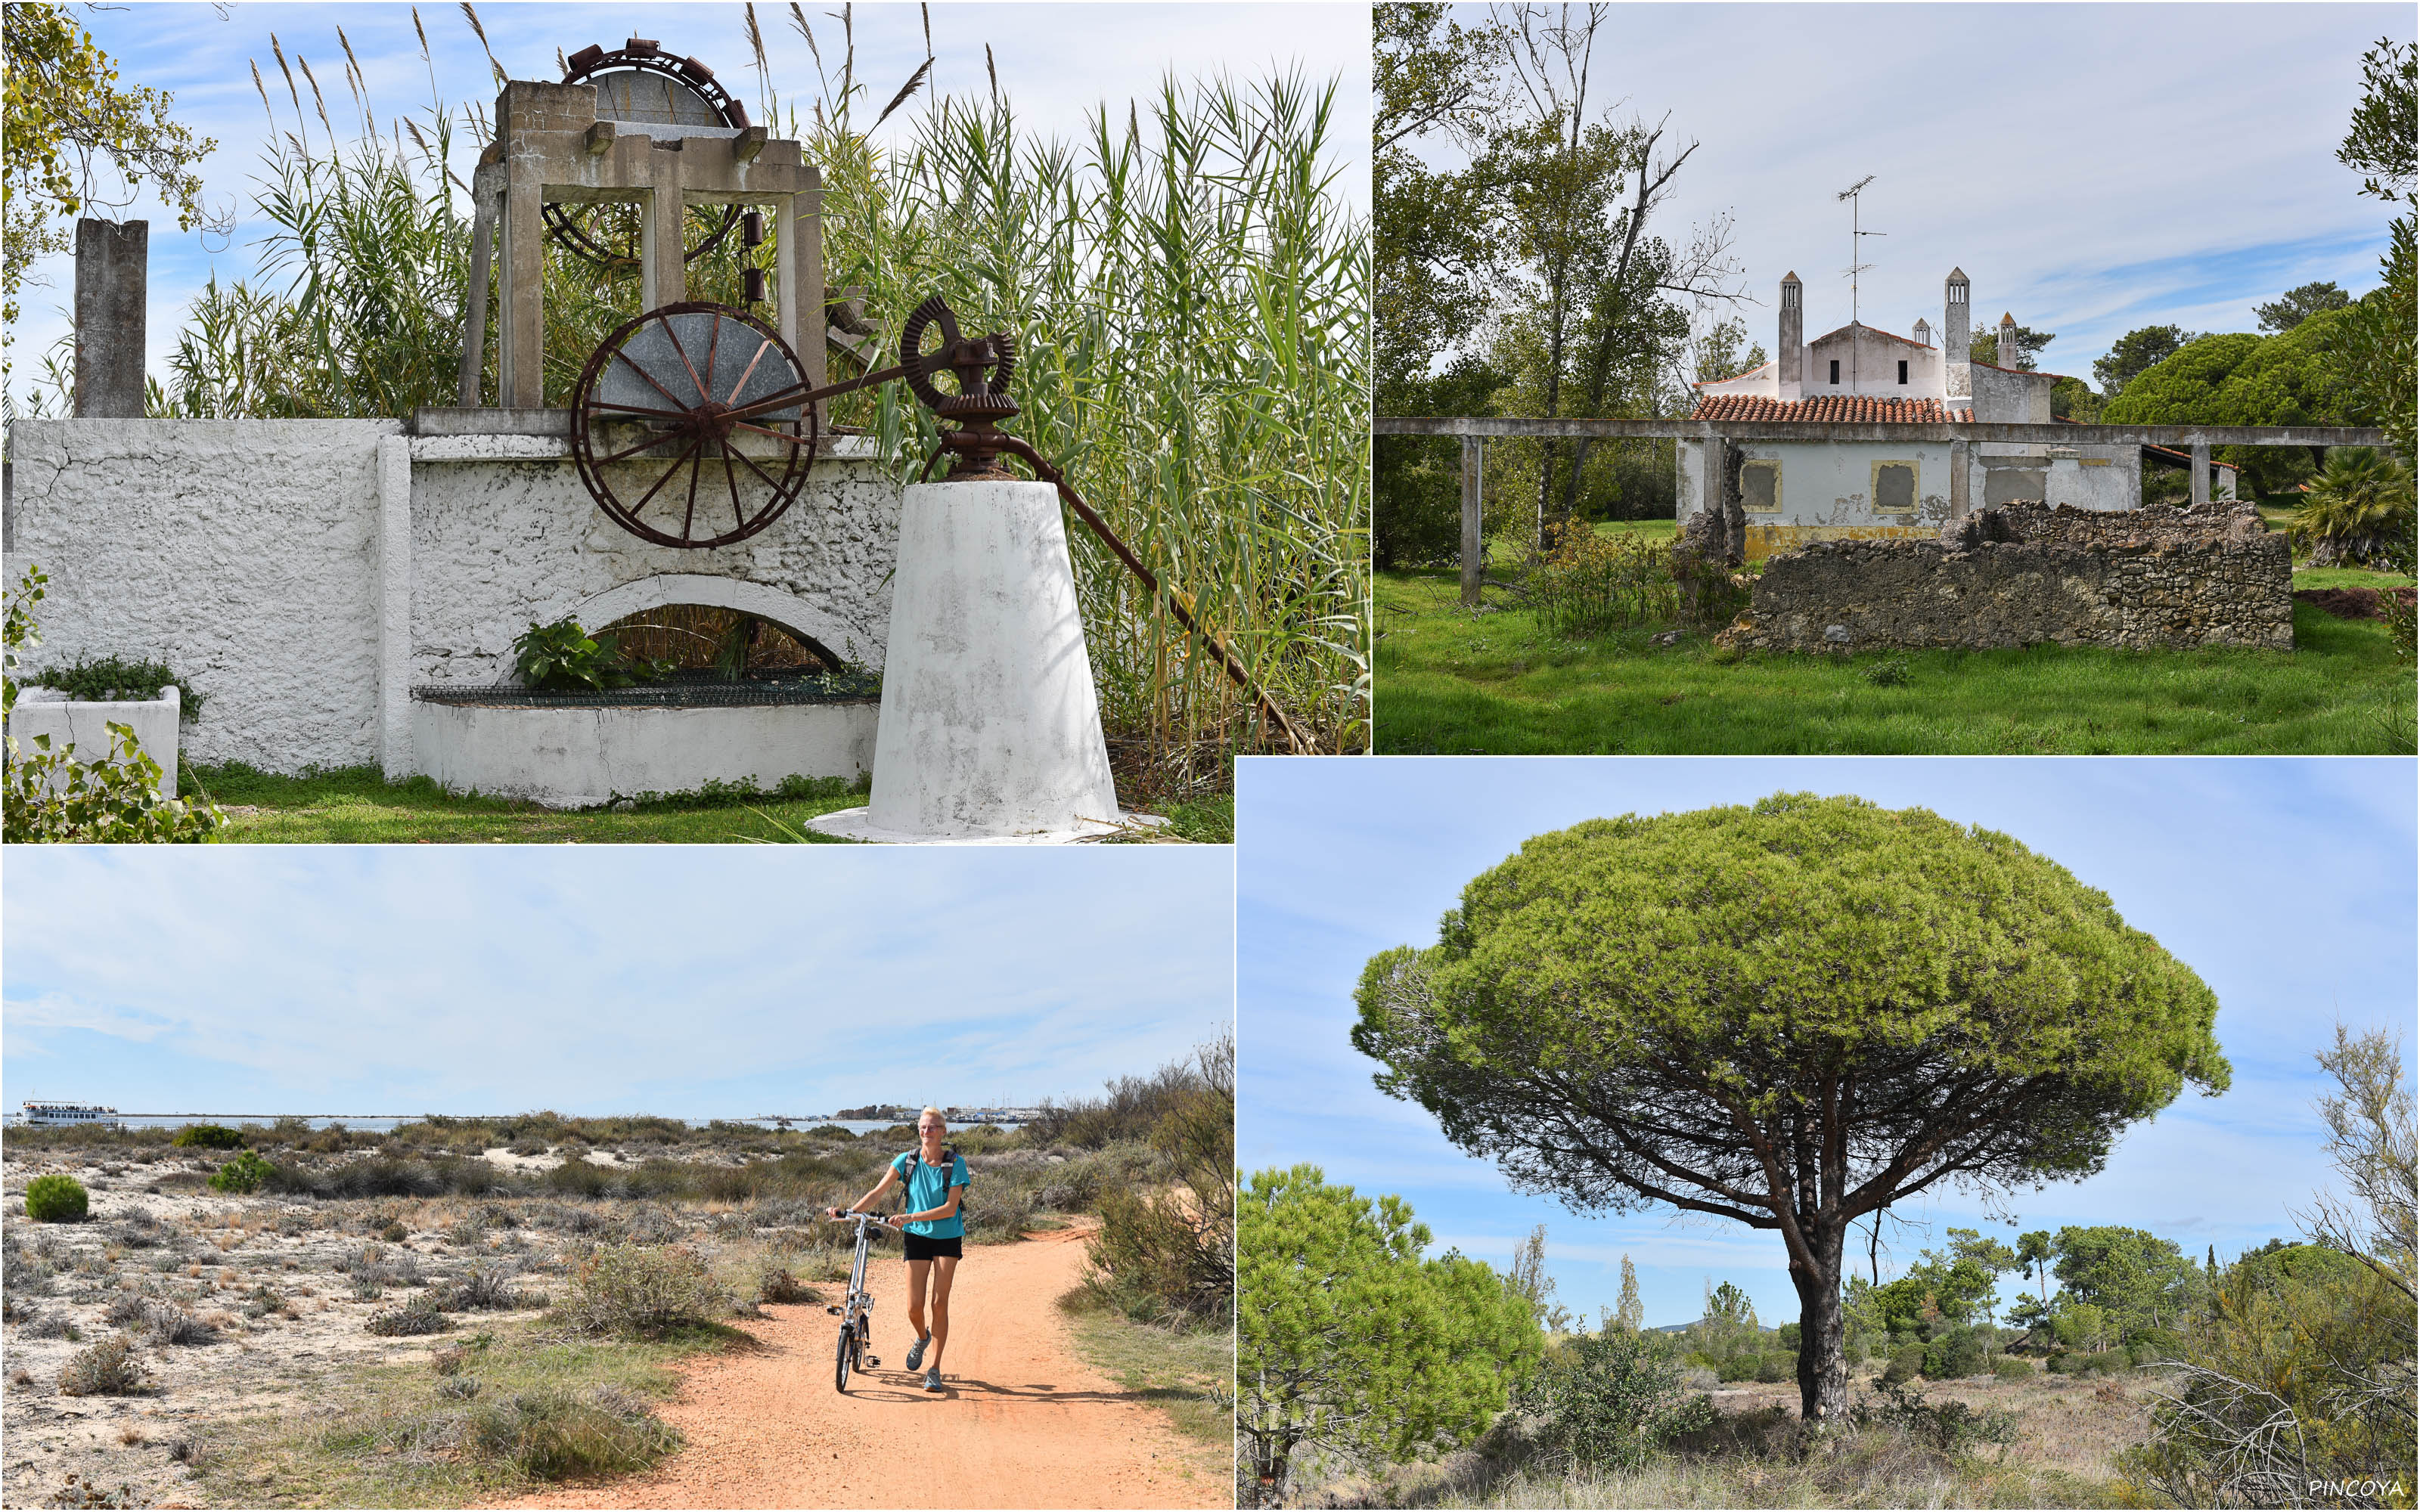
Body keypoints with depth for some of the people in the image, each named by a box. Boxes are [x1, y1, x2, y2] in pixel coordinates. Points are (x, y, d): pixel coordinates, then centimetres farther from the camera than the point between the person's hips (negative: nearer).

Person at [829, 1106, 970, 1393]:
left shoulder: (955, 1164, -10)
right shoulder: (908, 1160, -4)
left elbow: (950, 1207, -17)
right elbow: (878, 1192, -6)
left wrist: (910, 1217, -25)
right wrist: (849, 1212, -20)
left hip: (948, 1237, -2)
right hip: (917, 1237, 2)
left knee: (940, 1304, -6)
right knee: (914, 1307, -3)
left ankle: (934, 1369, 2)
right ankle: (922, 1338, 32)